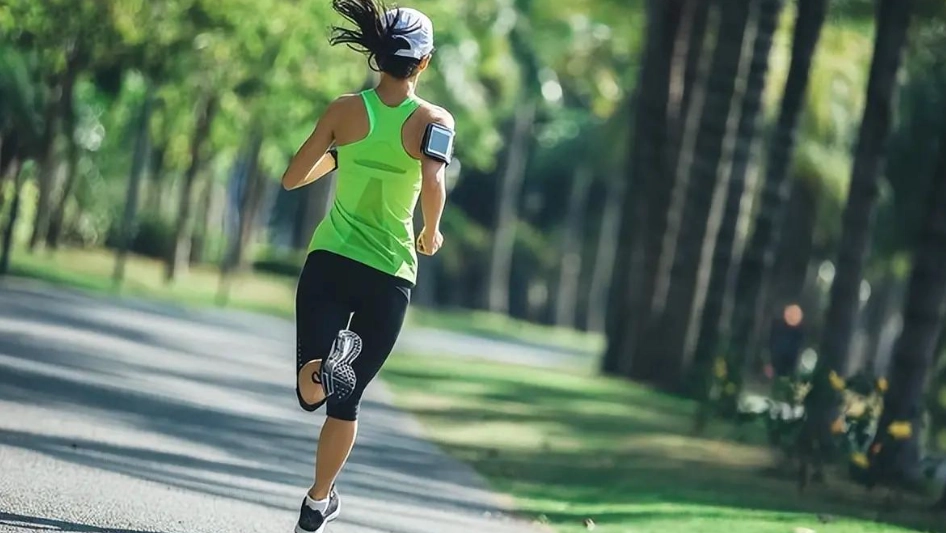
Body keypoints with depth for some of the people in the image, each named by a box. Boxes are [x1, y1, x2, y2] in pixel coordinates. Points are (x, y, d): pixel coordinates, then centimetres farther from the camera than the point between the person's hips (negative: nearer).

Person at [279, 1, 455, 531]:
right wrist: (432, 233, -3)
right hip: (390, 275, 0)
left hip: (329, 261, 0)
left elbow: (293, 177, 3)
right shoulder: (434, 120, -5)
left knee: (314, 393, -5)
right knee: (346, 401, 16)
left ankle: (325, 358, -38)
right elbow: (433, 184, -22)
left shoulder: (345, 110, 0)